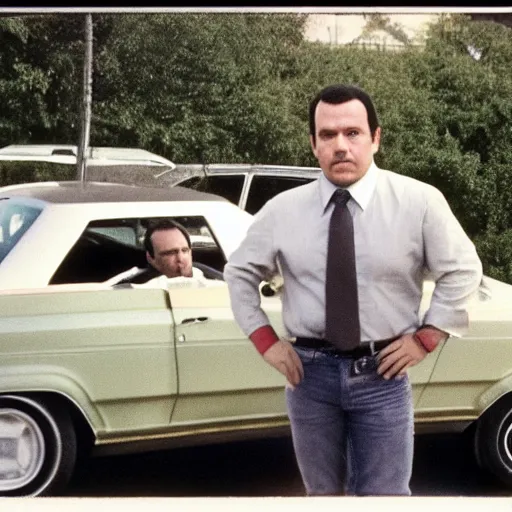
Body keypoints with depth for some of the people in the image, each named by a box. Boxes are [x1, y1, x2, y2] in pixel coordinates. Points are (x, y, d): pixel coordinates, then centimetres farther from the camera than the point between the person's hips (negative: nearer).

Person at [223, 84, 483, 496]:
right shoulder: (282, 209, -1)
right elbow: (239, 272, 11)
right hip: (310, 372, 2)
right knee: (322, 493, 18)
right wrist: (265, 339, 3)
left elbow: (462, 271, 2)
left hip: (382, 373, -2)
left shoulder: (420, 201, -7)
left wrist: (425, 339, -3)